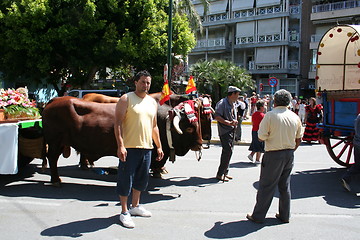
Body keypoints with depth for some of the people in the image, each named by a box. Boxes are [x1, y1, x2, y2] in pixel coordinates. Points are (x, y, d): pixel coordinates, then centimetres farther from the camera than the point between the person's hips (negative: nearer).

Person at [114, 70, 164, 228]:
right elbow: (118, 123, -12)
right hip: (129, 147, -6)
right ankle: (124, 213, 10)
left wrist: (159, 146, 17)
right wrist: (120, 145, -21)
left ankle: (135, 206, 33)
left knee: (141, 178, 16)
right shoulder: (126, 99, -5)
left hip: (147, 147, 6)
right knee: (126, 179, -1)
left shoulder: (152, 102, 14)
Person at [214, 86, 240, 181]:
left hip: (232, 131, 9)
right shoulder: (222, 103, -12)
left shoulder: (233, 104, 17)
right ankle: (220, 174, -7)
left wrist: (234, 122, 10)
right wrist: (229, 123, -23)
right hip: (224, 130, -9)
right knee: (228, 151, -13)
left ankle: (224, 172, 21)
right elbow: (217, 116, -20)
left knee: (228, 151, 12)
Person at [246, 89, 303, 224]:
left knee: (266, 186, 2)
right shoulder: (295, 117, 4)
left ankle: (258, 216, 11)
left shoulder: (270, 115, -14)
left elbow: (261, 137, -15)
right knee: (285, 186, 16)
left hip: (273, 155, -5)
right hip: (289, 155, 6)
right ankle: (284, 215, 24)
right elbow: (299, 139, 10)